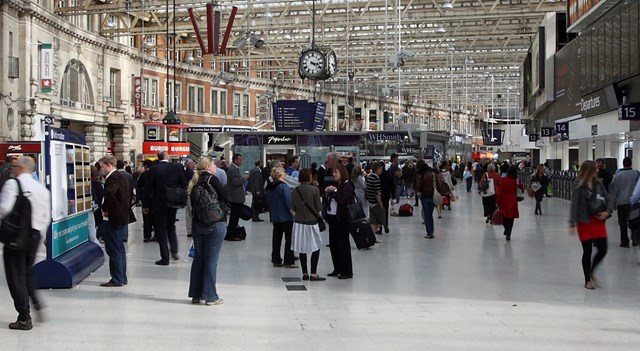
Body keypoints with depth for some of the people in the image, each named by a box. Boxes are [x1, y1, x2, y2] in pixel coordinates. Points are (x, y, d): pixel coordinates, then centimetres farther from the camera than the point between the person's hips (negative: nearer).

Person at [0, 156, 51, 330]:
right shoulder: (42, 188, 10)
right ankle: (35, 301, 5)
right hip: (35, 234, 6)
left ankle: (24, 318, 3)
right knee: (26, 272, 23)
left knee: (16, 275, 2)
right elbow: (46, 217, 10)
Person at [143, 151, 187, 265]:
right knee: (171, 226, 22)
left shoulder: (153, 169, -10)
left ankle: (165, 258, 5)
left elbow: (148, 187, -8)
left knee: (161, 230, 5)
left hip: (159, 204, -3)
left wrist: (145, 205, 0)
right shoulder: (178, 167, -5)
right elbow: (184, 184, -2)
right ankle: (174, 251, 10)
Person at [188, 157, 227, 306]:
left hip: (198, 224, 6)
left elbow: (193, 204, 9)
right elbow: (224, 196, -13)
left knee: (198, 258, 13)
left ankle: (196, 294, 18)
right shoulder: (212, 179, -11)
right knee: (211, 260, -2)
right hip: (215, 224, -6)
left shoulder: (195, 182, 8)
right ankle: (210, 296, 0)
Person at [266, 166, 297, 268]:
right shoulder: (284, 186, -16)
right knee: (289, 239, 0)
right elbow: (289, 202, -20)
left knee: (276, 239, 12)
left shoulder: (271, 187, 7)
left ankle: (276, 260, 15)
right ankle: (288, 262, 0)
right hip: (286, 217, -7)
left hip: (275, 217, 7)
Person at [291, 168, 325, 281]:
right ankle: (313, 274, 1)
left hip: (299, 222, 4)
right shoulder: (314, 189, -13)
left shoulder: (295, 191, -2)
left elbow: (293, 208, 5)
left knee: (302, 248, 10)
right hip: (311, 222, -4)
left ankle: (305, 273, 14)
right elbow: (318, 208, -8)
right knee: (316, 248, 6)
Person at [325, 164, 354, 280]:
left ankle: (347, 271, 1)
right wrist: (327, 193, 0)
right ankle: (337, 269, 22)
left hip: (342, 218, -9)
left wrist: (335, 191, -17)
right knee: (333, 244, 12)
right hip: (332, 217, 9)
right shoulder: (335, 185, 13)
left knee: (343, 244, -4)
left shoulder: (347, 185, -11)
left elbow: (343, 200, -22)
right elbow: (330, 200, 17)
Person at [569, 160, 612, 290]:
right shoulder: (579, 188, -11)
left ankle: (591, 272, 29)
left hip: (599, 221, 5)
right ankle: (588, 280, 18)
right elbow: (574, 205, -14)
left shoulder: (599, 183, 3)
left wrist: (607, 212, -9)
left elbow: (608, 200, 9)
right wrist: (572, 224, -21)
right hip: (585, 222, -5)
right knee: (587, 252, 4)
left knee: (603, 250, 3)